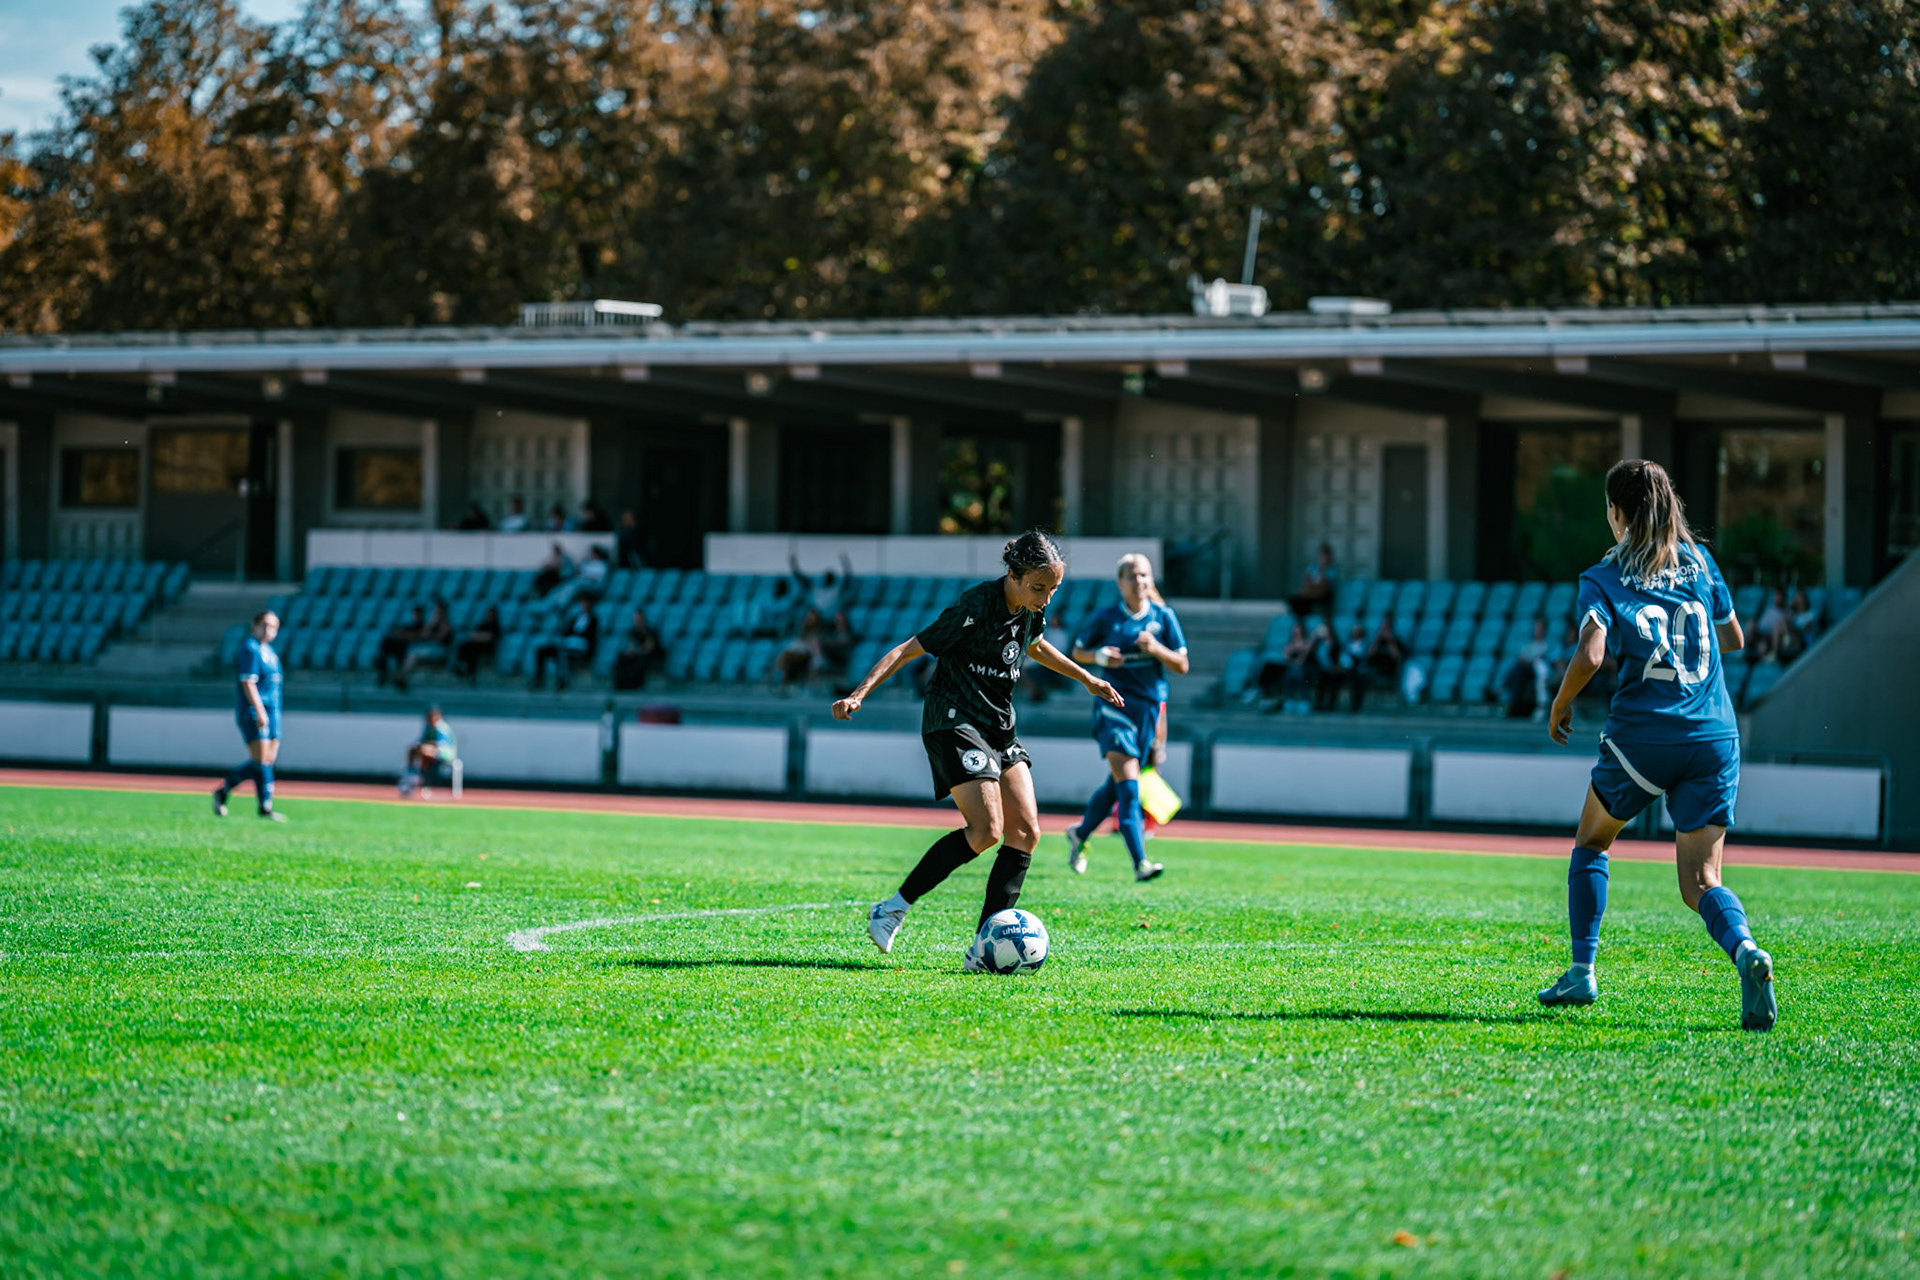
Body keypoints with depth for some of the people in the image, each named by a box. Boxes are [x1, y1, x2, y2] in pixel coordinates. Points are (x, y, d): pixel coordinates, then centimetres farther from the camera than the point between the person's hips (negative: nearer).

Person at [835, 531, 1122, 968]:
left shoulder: (1031, 611, 4)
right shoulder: (976, 607, -20)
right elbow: (908, 649, -17)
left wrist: (1087, 679, 37)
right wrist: (858, 695, -25)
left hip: (1000, 727, 8)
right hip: (955, 721, -8)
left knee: (1025, 831, -5)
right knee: (985, 829, -21)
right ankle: (893, 909, -8)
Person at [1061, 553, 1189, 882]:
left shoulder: (1163, 616, 2)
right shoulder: (1105, 618, -2)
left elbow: (1182, 666, 3)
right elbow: (1078, 651, 11)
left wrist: (1156, 649, -16)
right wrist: (1099, 656, -11)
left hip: (1150, 706, 3)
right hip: (1114, 705, -3)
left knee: (1116, 785, 14)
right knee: (1128, 784, -17)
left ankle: (1080, 834, 40)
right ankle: (1140, 863, -23)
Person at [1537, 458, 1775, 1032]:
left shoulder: (1602, 579, -2)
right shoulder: (1698, 561, 11)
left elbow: (1590, 655, -17)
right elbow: (1734, 638, 22)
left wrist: (1561, 704, 0)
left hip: (1642, 737, -3)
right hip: (1715, 738, 3)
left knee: (1591, 844, 24)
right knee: (1700, 882, 3)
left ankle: (1582, 972, 19)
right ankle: (1746, 950, -28)